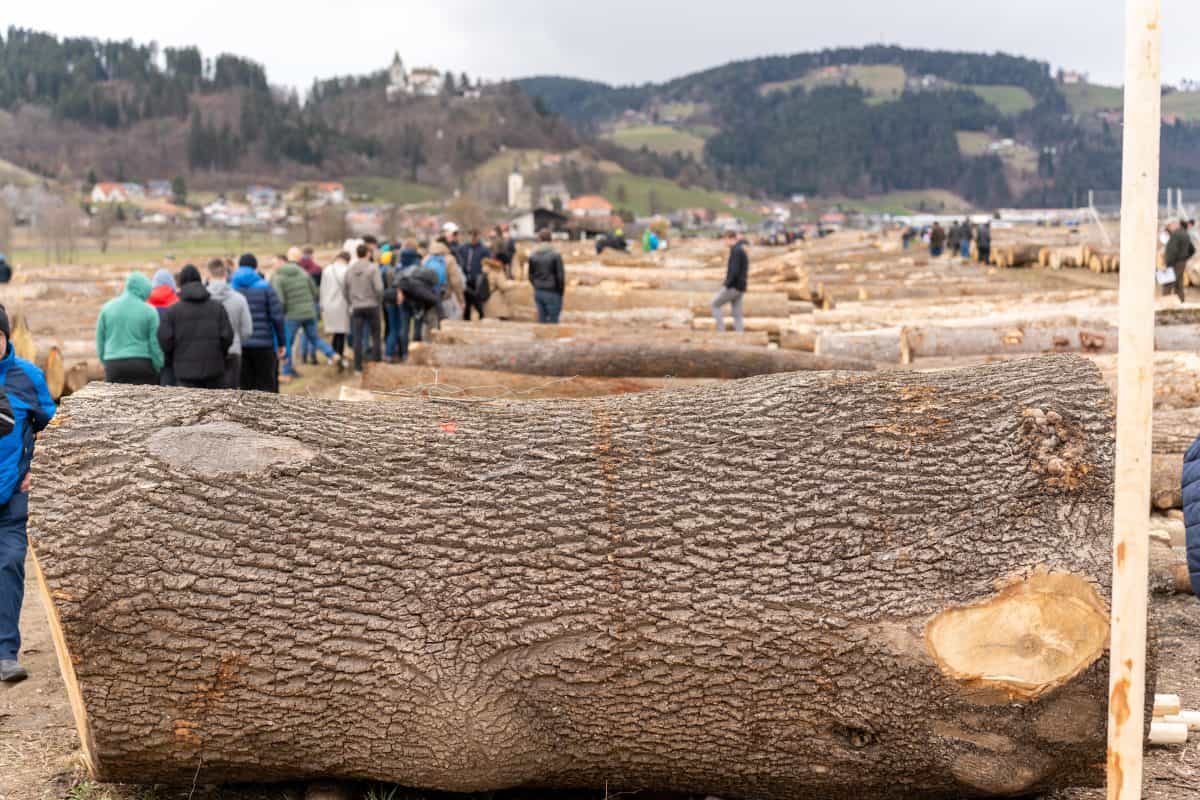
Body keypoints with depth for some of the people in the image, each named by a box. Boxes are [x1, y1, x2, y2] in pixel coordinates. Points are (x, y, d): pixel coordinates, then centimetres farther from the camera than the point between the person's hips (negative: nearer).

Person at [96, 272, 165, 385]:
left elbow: (100, 341, 11)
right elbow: (155, 344, -4)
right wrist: (158, 370, 6)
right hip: (141, 366, -3)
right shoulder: (149, 311, -4)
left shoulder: (107, 308, 6)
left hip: (113, 367, 3)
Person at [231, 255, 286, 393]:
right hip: (263, 345, -2)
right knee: (266, 387, 5)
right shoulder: (265, 287, -2)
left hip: (238, 345, 2)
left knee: (243, 387, 7)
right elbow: (277, 317, -6)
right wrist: (281, 344, 3)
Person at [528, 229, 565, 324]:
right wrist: (561, 291, 3)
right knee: (553, 321, 1)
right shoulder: (556, 255, -12)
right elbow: (560, 275, -10)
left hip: (538, 292, 5)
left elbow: (531, 275, 6)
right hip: (552, 292, -5)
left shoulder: (533, 255, 1)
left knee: (542, 319, 11)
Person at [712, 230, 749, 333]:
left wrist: (727, 285, -18)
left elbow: (734, 270, -22)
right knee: (737, 314, 7)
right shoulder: (743, 251, 17)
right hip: (740, 288, 9)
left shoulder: (735, 250, -14)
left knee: (715, 305, 4)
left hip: (733, 286, -9)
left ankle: (721, 330, -2)